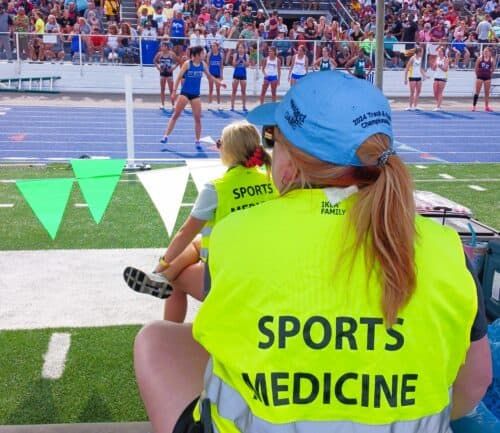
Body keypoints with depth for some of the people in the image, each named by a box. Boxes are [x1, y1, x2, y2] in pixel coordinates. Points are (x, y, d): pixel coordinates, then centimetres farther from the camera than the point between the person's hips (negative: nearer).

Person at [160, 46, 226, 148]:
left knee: (198, 118, 1)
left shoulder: (203, 64, 2)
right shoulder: (187, 63, -10)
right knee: (175, 115, -2)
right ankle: (166, 136, 3)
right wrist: (174, 91, -13)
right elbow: (179, 77, -9)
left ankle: (197, 141, 11)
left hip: (195, 94, 4)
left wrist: (220, 82, 10)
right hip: (185, 93, -4)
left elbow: (209, 76, 17)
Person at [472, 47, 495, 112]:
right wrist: (477, 74, 0)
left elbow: (493, 69, 8)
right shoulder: (480, 58, -5)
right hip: (480, 77, -2)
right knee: (477, 92, -1)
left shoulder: (491, 60, -1)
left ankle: (487, 106, 17)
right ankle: (474, 106, 1)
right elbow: (476, 67, 0)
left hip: (487, 77, 2)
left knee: (487, 92, 8)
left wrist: (490, 74, 1)